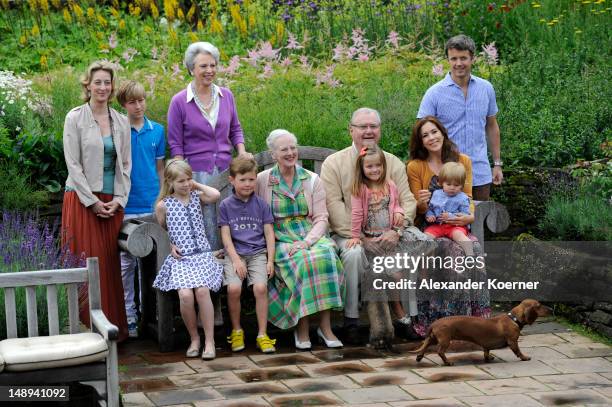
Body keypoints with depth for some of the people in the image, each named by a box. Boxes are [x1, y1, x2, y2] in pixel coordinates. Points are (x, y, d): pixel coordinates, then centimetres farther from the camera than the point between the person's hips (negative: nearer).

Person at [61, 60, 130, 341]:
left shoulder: (121, 122, 10)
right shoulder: (75, 118, -3)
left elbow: (125, 164, 11)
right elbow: (73, 163, -7)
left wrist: (118, 199, -1)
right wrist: (93, 201, -11)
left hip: (113, 201, 4)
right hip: (83, 199, -4)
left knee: (111, 263, 6)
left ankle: (114, 327, 12)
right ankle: (89, 327, 0)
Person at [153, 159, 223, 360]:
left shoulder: (197, 197, 10)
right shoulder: (163, 205, 7)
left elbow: (215, 195, -11)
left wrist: (197, 185, 3)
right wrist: (171, 245, 5)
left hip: (202, 254, 1)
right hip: (180, 258, 0)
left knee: (202, 291, -24)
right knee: (185, 295, -23)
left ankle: (209, 340, -14)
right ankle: (194, 338, -1)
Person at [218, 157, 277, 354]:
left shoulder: (261, 204, 9)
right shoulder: (226, 205, 6)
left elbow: (269, 233, 8)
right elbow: (226, 236, 2)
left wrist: (270, 260, -1)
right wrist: (236, 260, -9)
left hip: (258, 252, 1)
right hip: (235, 253, -1)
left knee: (261, 287, -23)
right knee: (233, 288, -25)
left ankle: (262, 335, -12)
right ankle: (236, 331, -2)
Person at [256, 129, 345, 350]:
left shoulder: (312, 180, 11)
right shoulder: (262, 180, 6)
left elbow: (321, 218, 4)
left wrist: (307, 241, -13)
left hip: (310, 237, 2)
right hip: (280, 239, -2)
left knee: (326, 256, -32)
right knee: (303, 261, -34)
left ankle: (325, 326, -26)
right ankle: (302, 328, -24)